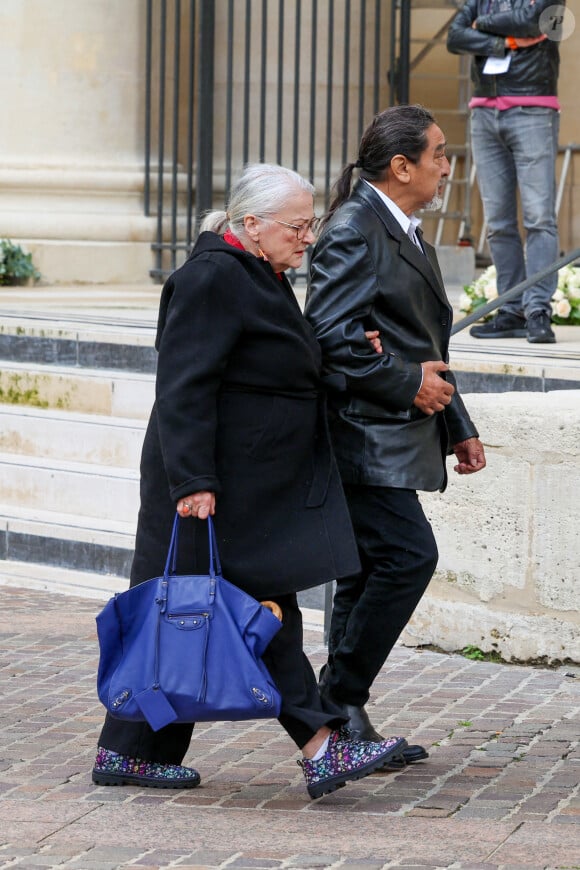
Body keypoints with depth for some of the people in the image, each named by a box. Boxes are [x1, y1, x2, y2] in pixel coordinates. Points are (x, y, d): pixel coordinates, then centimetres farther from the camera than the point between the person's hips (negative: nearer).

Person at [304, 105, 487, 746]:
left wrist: (458, 426, 23)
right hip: (364, 434, -10)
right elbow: (330, 334, -21)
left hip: (398, 437, 10)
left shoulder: (409, 237, 20)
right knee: (409, 555, -16)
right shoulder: (352, 232, -12)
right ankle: (338, 700, -7)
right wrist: (407, 383, -17)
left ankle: (345, 721, 15)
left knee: (370, 573, 10)